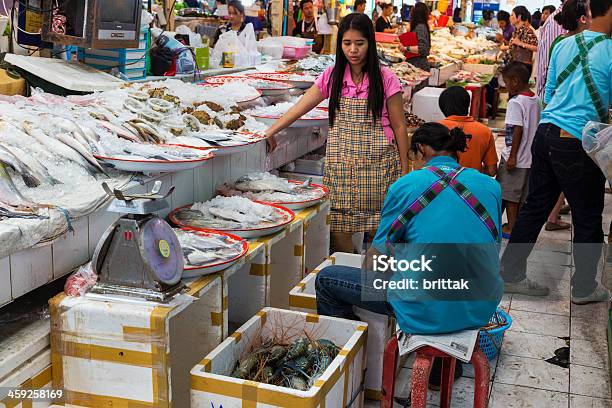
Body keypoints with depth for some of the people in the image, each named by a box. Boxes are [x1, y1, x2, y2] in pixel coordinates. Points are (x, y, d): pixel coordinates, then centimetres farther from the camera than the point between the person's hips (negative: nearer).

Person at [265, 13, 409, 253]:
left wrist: (404, 169, 0)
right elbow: (299, 108, 7)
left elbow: (398, 126, 1)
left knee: (378, 228, 0)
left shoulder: (385, 79, -3)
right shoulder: (332, 77, 5)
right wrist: (270, 131, -1)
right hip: (340, 163, 2)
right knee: (339, 229, 1)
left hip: (378, 162, -2)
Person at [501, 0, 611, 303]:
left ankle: (511, 274, 23)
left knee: (534, 209, 15)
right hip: (578, 146, -6)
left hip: (546, 133, 7)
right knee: (587, 220, 10)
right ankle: (584, 288, 25)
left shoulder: (563, 46, 8)